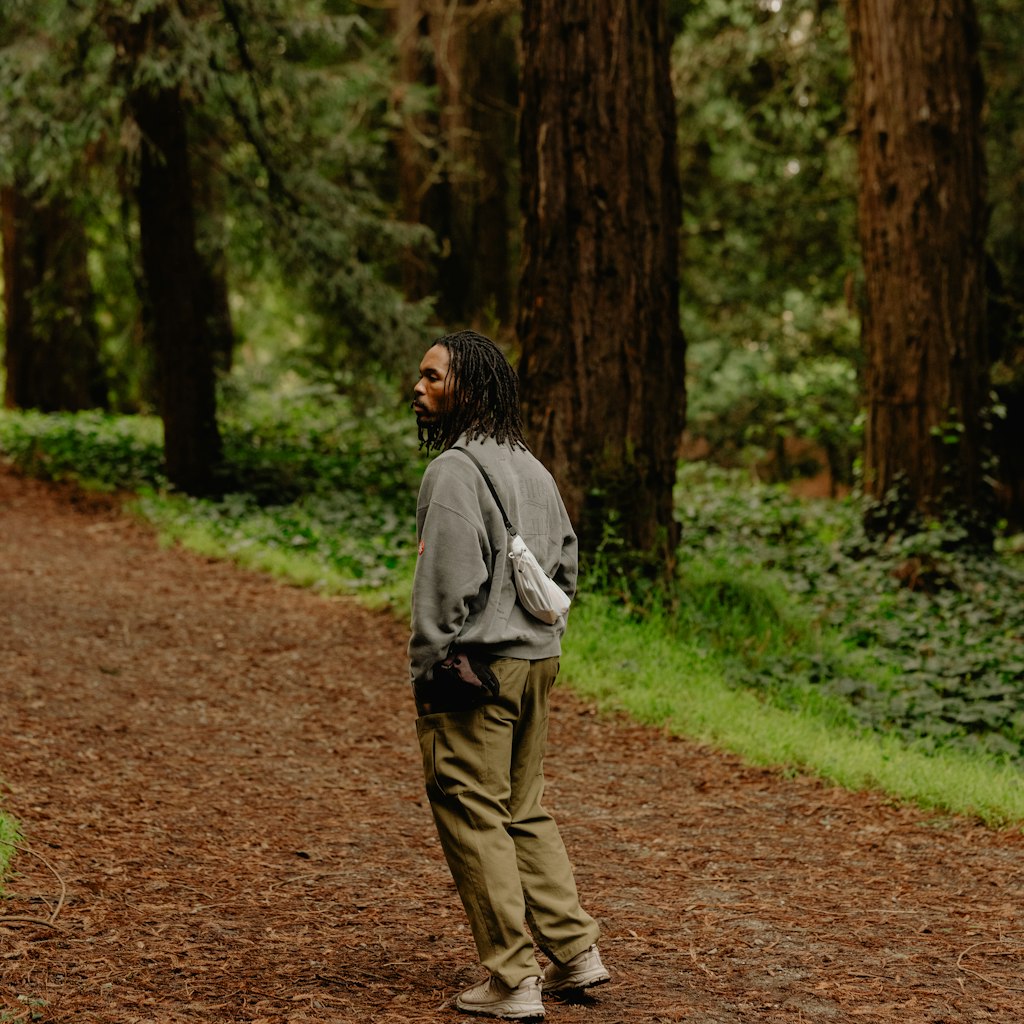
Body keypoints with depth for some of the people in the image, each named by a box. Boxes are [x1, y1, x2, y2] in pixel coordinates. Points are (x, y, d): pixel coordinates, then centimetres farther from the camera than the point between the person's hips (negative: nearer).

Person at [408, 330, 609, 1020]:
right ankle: (575, 952, 18)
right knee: (526, 812, 18)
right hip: (537, 660, 9)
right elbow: (566, 563, 18)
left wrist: (427, 666, -12)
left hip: (475, 667, -9)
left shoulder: (455, 470, -14)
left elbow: (448, 581, -19)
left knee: (473, 818, -1)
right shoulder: (533, 469, 13)